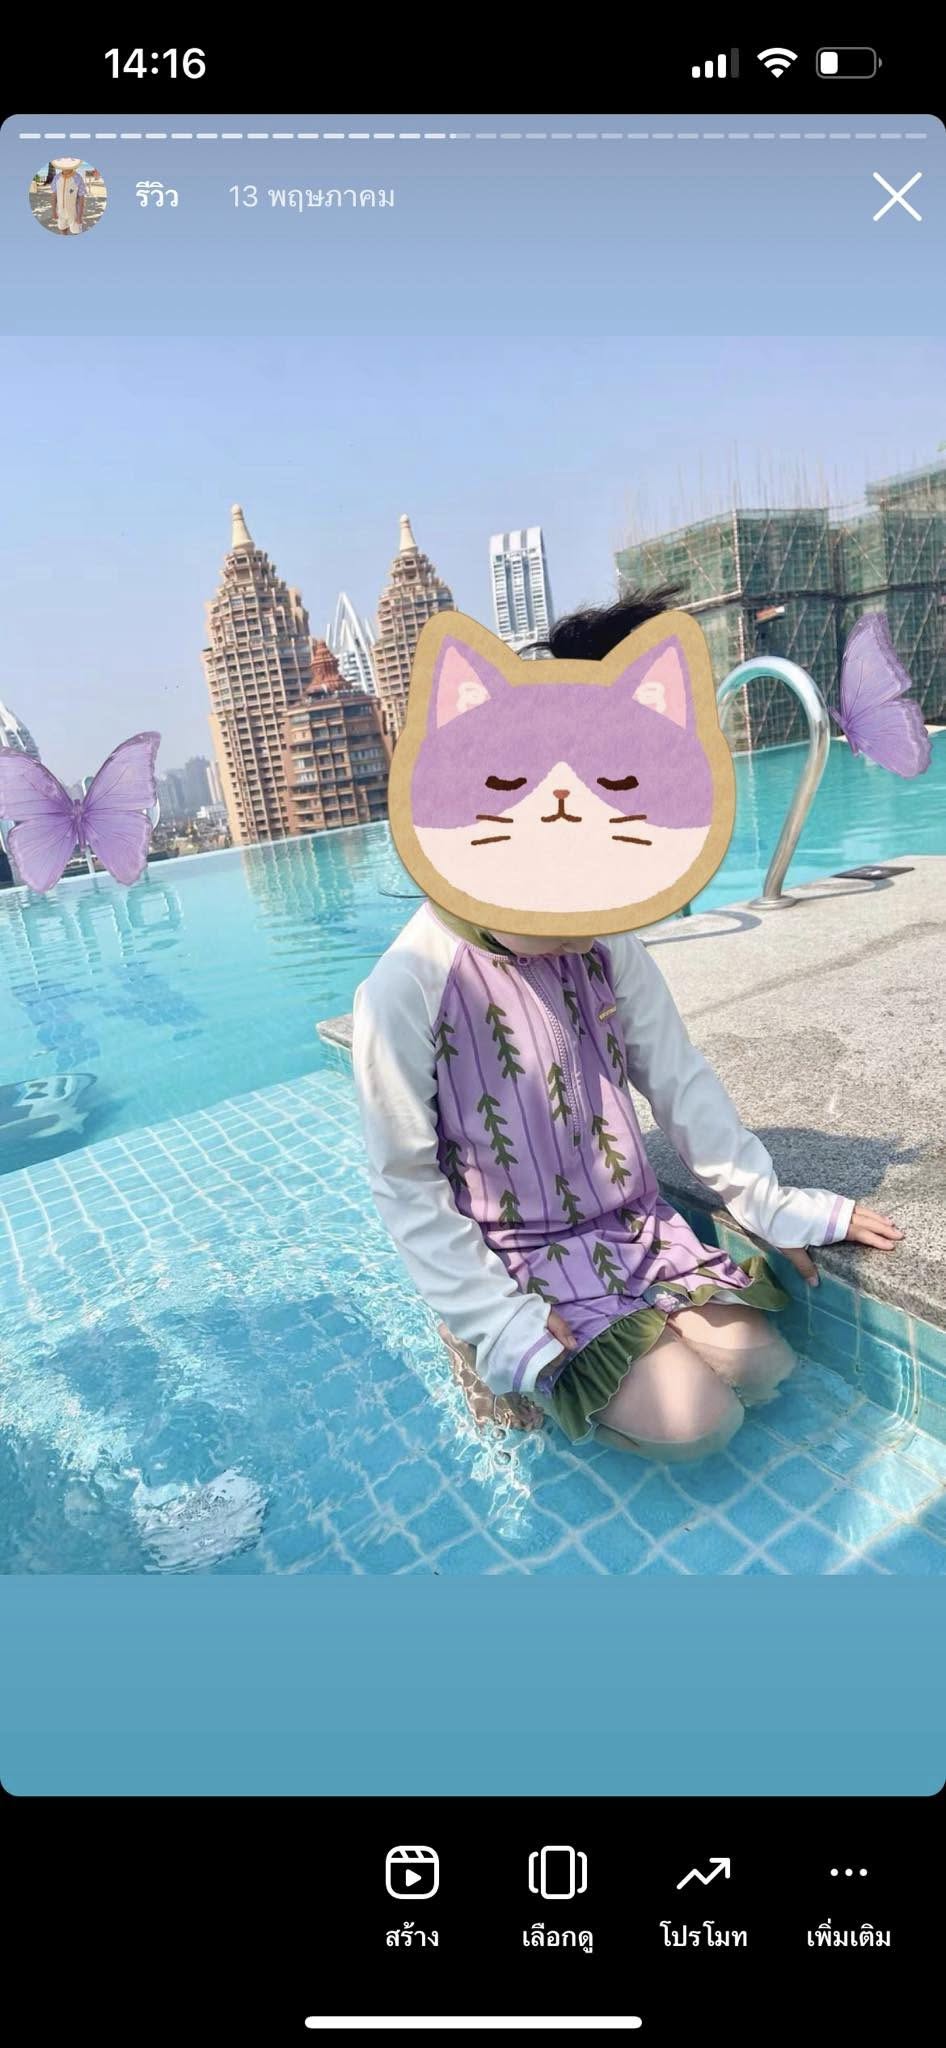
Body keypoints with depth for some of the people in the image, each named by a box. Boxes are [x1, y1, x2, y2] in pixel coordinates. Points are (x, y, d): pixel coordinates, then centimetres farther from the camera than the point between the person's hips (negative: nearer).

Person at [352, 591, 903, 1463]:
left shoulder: (604, 942, -9)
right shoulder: (405, 992, -24)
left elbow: (680, 1080, 0)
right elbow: (407, 1189, -16)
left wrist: (772, 1205, 2)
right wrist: (500, 1326, -16)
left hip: (633, 1227, 6)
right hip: (518, 1262, -5)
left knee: (763, 1368, 2)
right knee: (696, 1417, -12)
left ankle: (612, 1359, 21)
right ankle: (520, 1370, 11)